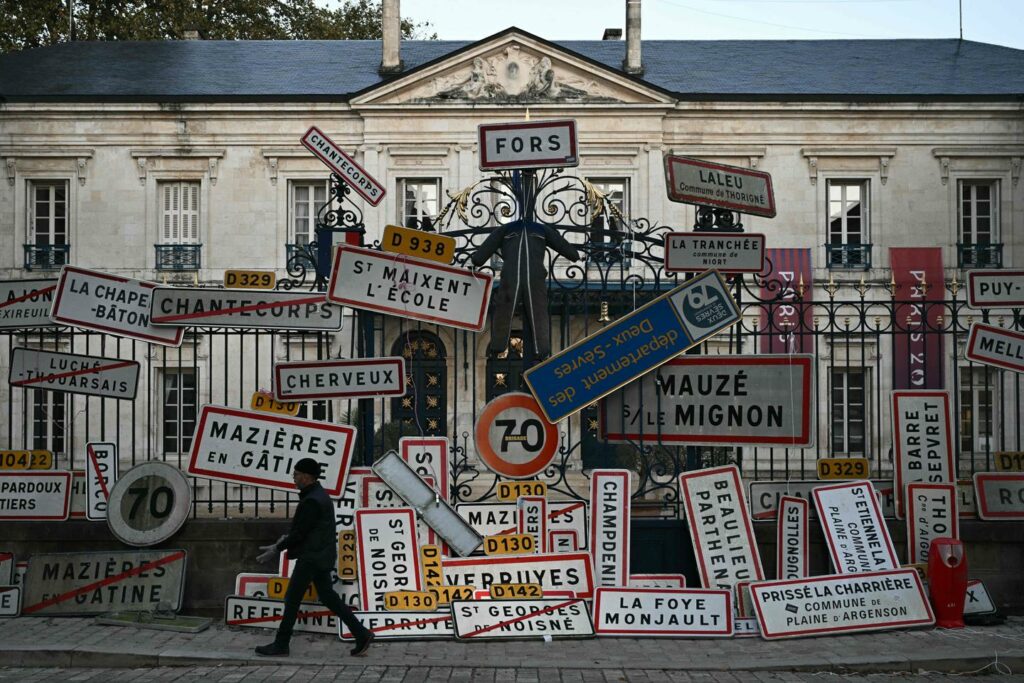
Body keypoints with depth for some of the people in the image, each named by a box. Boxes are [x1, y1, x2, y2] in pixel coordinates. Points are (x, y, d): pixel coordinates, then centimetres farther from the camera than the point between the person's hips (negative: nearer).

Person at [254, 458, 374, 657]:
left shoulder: (312, 501, -20)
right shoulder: (319, 494, 12)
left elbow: (300, 532, -20)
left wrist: (277, 549, -11)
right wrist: (287, 537, 10)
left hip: (312, 557, -10)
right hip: (321, 556, 10)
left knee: (292, 598, 1)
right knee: (328, 597, 12)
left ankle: (281, 645, 10)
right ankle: (361, 634, 9)